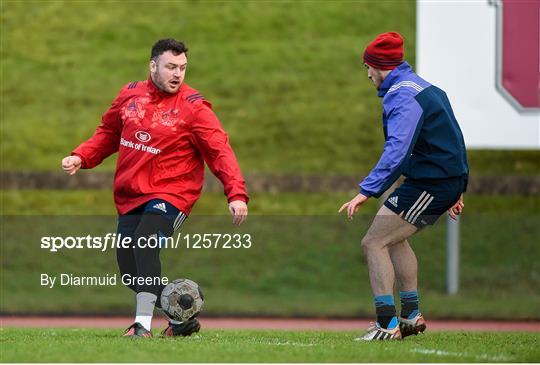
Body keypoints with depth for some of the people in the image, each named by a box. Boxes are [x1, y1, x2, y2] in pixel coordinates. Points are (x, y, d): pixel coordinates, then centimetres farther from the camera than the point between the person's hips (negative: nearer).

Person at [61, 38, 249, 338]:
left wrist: (236, 194, -23)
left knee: (145, 242, -29)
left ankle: (143, 324, -30)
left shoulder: (193, 106, -8)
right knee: (128, 265, 4)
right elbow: (108, 133, 19)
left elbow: (220, 151, -13)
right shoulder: (130, 95, 6)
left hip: (170, 194, -6)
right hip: (129, 196, 6)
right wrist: (80, 158, 4)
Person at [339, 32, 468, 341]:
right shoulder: (427, 89, 17)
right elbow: (447, 139, 25)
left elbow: (397, 150, -29)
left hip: (429, 184, -10)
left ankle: (387, 324, -12)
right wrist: (455, 191, 31)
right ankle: (411, 315, 31)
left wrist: (367, 191, -33)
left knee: (374, 242, -9)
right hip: (451, 181, 10)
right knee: (394, 238, 26)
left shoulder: (402, 97, -16)